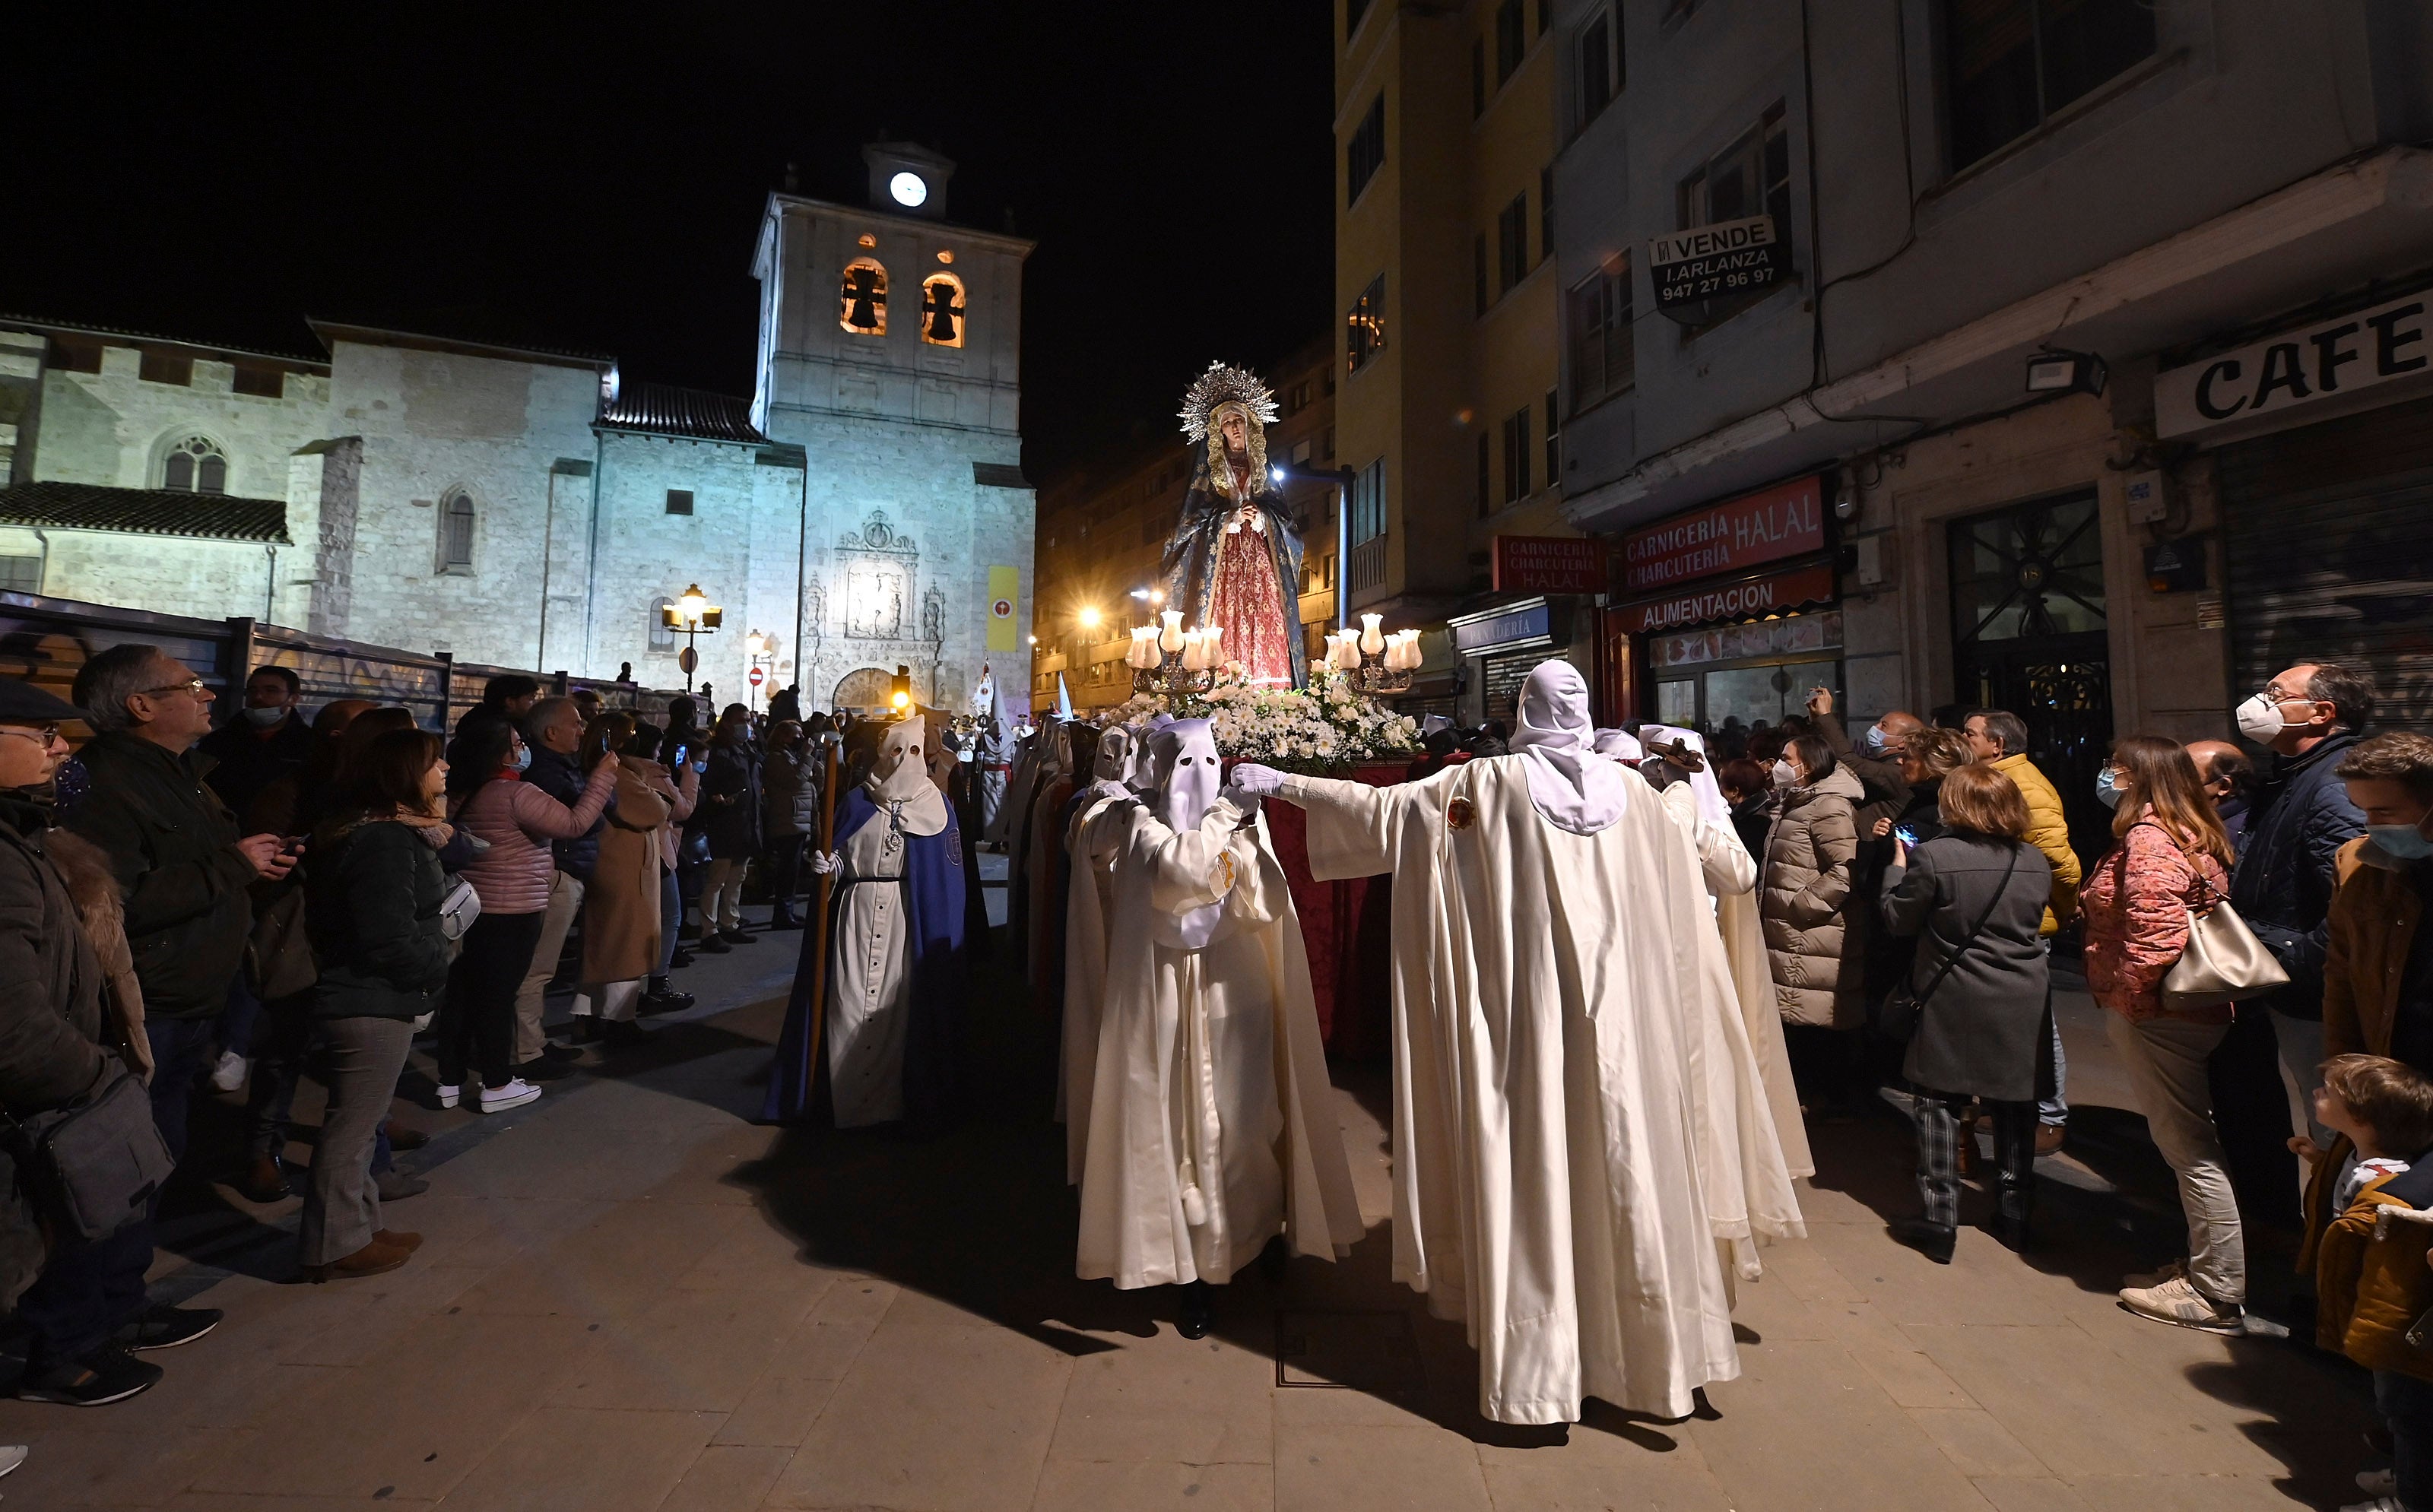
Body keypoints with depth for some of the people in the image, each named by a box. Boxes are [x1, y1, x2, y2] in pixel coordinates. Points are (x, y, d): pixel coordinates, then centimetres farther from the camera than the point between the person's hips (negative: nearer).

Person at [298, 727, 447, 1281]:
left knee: (355, 1120, 19)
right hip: (373, 1007, -11)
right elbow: (390, 943, -25)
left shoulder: (368, 829, 11)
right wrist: (437, 965, -9)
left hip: (358, 999, 11)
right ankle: (337, 1246, 17)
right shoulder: (386, 843, -23)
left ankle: (356, 1227, 32)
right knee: (352, 1126, 3)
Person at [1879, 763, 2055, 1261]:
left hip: (1954, 1004, -5)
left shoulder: (1932, 856, -15)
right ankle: (2015, 1218, 27)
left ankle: (1939, 1222, 6)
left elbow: (1898, 920, -5)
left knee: (1938, 1105, 5)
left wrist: (1898, 864, 8)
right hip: (2022, 1006, 5)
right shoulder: (2035, 862, 3)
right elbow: (2032, 921, 17)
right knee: (2014, 1109, 15)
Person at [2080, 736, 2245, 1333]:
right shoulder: (2192, 836, 13)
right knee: (2187, 1143, 19)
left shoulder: (2148, 839, -18)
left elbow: (2155, 928, -27)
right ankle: (2207, 1266, 31)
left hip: (2156, 1014, -10)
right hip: (2191, 1008, 10)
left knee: (2188, 1148, -1)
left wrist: (2131, 995, -14)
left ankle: (2220, 1295, 10)